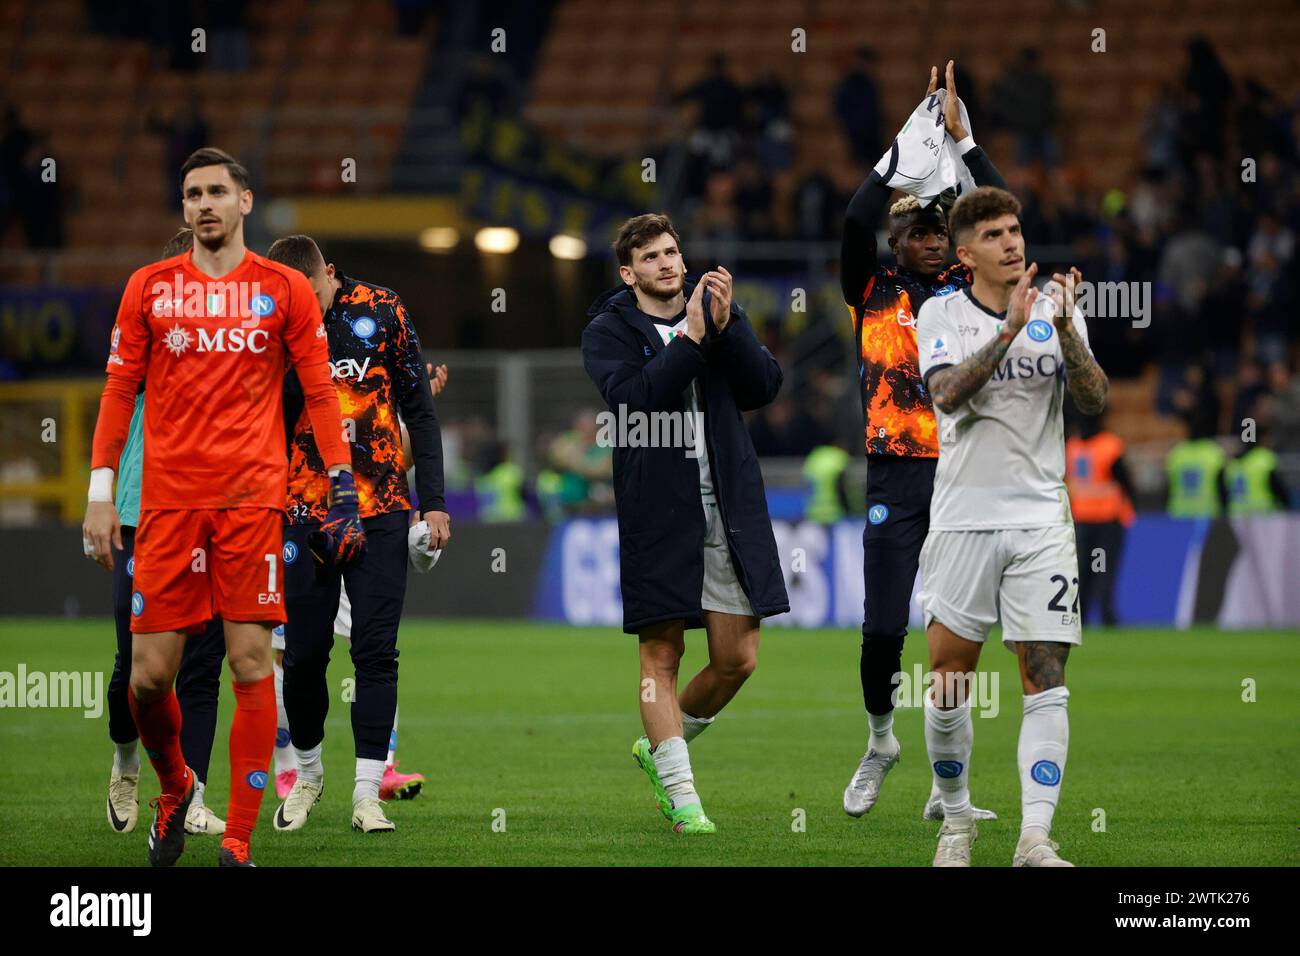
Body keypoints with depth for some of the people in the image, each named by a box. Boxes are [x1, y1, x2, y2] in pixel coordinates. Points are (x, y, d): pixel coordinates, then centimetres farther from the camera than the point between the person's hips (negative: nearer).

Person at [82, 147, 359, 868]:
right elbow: (119, 392, 10)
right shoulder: (149, 287, 9)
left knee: (251, 665, -6)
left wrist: (343, 486, -1)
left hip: (252, 496, -1)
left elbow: (319, 392, 7)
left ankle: (238, 842, -1)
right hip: (168, 501, 1)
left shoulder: (284, 289, 6)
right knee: (149, 674, -2)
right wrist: (100, 492, 4)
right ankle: (174, 787, 27)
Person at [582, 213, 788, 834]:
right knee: (661, 654, -2)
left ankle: (659, 749, 27)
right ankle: (680, 796, 6)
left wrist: (726, 327, -14)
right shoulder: (608, 332, 1)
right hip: (658, 512, -3)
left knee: (736, 660, 4)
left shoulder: (720, 312, 10)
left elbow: (765, 387, -2)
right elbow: (632, 398, -17)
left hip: (730, 507, 3)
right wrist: (691, 339, -18)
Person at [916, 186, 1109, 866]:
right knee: (949, 684, 1)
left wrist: (1064, 330, -17)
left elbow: (1093, 402, -3)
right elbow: (948, 393, -16)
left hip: (1040, 516, 1)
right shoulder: (940, 315, 1)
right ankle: (956, 821, 20)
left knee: (1046, 682, -8)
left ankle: (1035, 838, -12)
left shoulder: (1058, 312, 6)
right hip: (962, 518, -1)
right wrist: (1010, 330, -24)